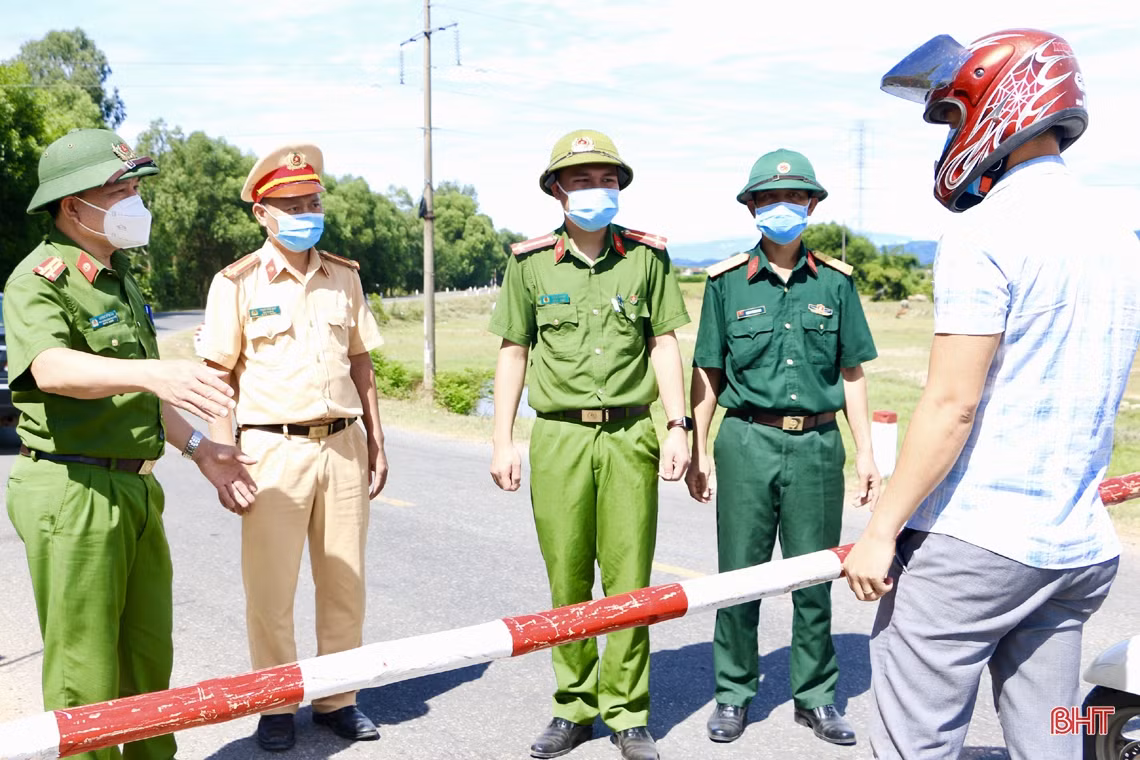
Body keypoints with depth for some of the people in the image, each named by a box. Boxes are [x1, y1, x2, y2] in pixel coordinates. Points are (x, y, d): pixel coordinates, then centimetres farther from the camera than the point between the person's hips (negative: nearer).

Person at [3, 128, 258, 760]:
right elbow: (51, 368, -32)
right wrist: (152, 372, -48)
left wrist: (196, 445, 18)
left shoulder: (118, 278, 17)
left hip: (134, 489, 9)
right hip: (71, 490, -8)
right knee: (85, 670, 0)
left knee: (149, 654, 17)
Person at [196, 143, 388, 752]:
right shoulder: (237, 282, -1)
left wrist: (375, 442, 14)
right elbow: (220, 377, -1)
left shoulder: (344, 277, 10)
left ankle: (337, 699, 25)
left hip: (343, 446, 4)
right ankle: (276, 706, 22)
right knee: (270, 591, 4)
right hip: (274, 449, -3)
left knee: (345, 584, 10)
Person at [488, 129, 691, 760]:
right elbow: (513, 352, 9)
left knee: (629, 578, 1)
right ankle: (575, 707, 21)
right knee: (566, 579, 5)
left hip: (630, 435, 0)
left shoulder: (647, 255, 7)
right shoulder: (530, 262, 6)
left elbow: (663, 344, 9)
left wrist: (678, 425, 1)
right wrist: (502, 442, 4)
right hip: (559, 436, 0)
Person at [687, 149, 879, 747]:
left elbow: (852, 373, 10)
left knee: (814, 579, 9)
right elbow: (708, 373, 6)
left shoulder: (835, 282, 7)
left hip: (817, 445, 1)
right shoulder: (727, 282, 3)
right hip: (747, 443, -1)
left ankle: (814, 696, 25)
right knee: (740, 574, 6)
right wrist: (698, 451, 3)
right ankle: (733, 694, 22)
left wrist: (865, 452, 6)